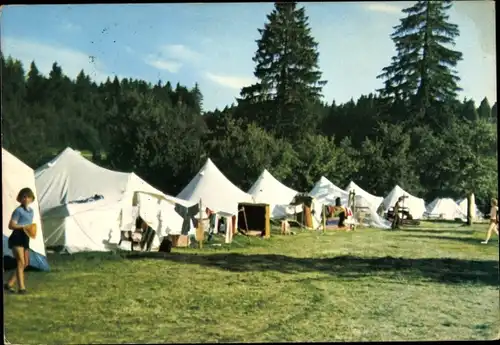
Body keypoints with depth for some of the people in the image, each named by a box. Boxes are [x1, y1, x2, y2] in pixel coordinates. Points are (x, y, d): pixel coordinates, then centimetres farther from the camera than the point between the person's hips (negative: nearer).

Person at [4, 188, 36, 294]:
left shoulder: (31, 211, 15)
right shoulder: (18, 210, -8)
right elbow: (11, 225, -13)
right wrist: (23, 227, -24)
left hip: (25, 238, 8)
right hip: (16, 238, -8)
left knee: (25, 264, 9)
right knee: (20, 262, -11)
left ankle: (9, 284, 18)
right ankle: (22, 287, -11)